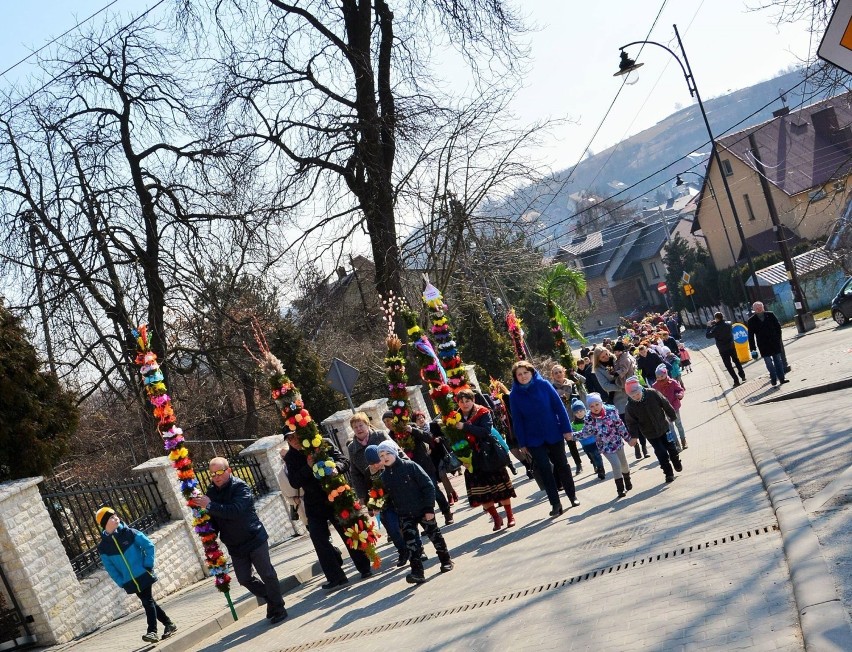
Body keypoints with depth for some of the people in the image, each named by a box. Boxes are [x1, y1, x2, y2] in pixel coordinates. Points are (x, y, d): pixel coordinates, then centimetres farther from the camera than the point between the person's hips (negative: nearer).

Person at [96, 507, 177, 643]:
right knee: (148, 602, 9)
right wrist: (122, 582, -3)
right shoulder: (103, 547, -1)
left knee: (148, 602, -8)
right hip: (131, 581, 3)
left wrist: (148, 565, -8)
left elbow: (149, 545, -3)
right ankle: (169, 624, 21)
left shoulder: (129, 533, -6)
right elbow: (110, 568, 3)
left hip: (143, 575, -3)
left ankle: (152, 631, -7)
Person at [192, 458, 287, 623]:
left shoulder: (240, 487, -16)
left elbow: (235, 511, -33)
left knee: (267, 574, -2)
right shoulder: (211, 491, 3)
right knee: (244, 579, 9)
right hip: (234, 546, 6)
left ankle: (277, 608, 14)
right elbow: (214, 519, 12)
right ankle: (271, 599, 30)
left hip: (254, 539, -6)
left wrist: (209, 505, -32)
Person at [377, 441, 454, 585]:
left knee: (435, 535, 12)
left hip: (423, 510, -3)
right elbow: (387, 497, 9)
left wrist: (429, 508, -15)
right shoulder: (384, 476, 0)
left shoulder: (410, 466, -13)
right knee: (411, 543, -5)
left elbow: (428, 486, -13)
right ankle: (417, 572, -4)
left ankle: (445, 560, 30)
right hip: (405, 515, 3)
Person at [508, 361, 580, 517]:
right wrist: (522, 443, -2)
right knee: (545, 469, -2)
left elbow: (559, 407, -6)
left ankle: (572, 496, 30)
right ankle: (555, 504, 6)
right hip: (534, 440, 0)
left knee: (562, 465, 13)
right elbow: (517, 420, -2)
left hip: (554, 434, 0)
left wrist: (566, 428, -8)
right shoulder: (514, 395, -6)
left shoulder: (544, 385, -9)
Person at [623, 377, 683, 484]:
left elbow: (665, 404, -7)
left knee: (671, 447, 18)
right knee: (661, 453, -2)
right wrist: (634, 436, -22)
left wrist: (672, 416, 4)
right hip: (650, 433, -1)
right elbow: (630, 422, -13)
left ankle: (676, 463, 45)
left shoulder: (652, 393, -21)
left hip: (663, 427, 1)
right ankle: (668, 473, 17)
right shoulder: (630, 406, -22)